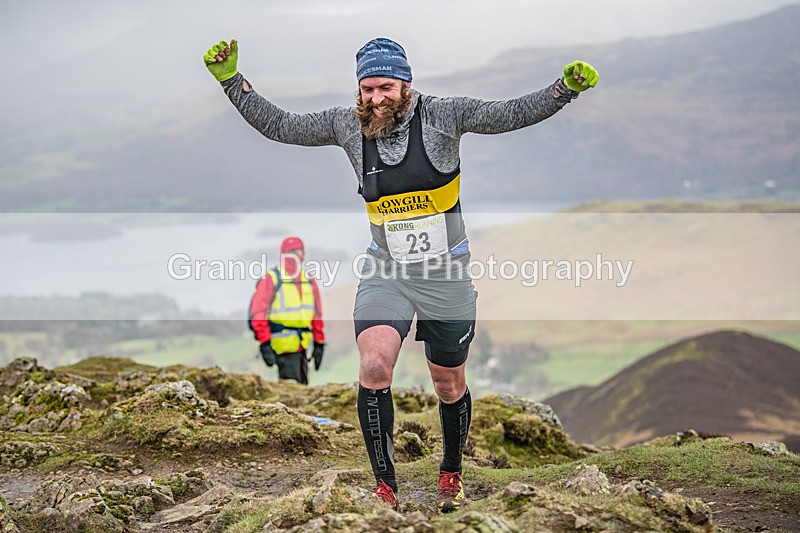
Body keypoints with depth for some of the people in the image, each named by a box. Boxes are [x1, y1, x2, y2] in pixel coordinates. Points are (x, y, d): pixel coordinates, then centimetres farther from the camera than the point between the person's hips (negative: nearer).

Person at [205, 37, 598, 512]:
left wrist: (566, 88, -31)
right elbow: (278, 126, 3)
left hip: (446, 274, -1)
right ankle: (385, 487, -10)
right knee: (374, 367, -21)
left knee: (450, 385, 12)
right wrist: (231, 80, -4)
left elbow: (513, 115, -16)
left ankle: (452, 474, 38)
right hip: (385, 272, 1)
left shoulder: (442, 115, -11)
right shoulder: (347, 125, -4)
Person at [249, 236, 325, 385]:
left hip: (301, 347, 7)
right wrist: (264, 344, -18)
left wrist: (319, 343, 13)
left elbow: (317, 316, 17)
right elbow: (257, 313, -11)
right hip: (283, 347, -7)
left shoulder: (309, 281, 12)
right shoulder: (271, 279, -7)